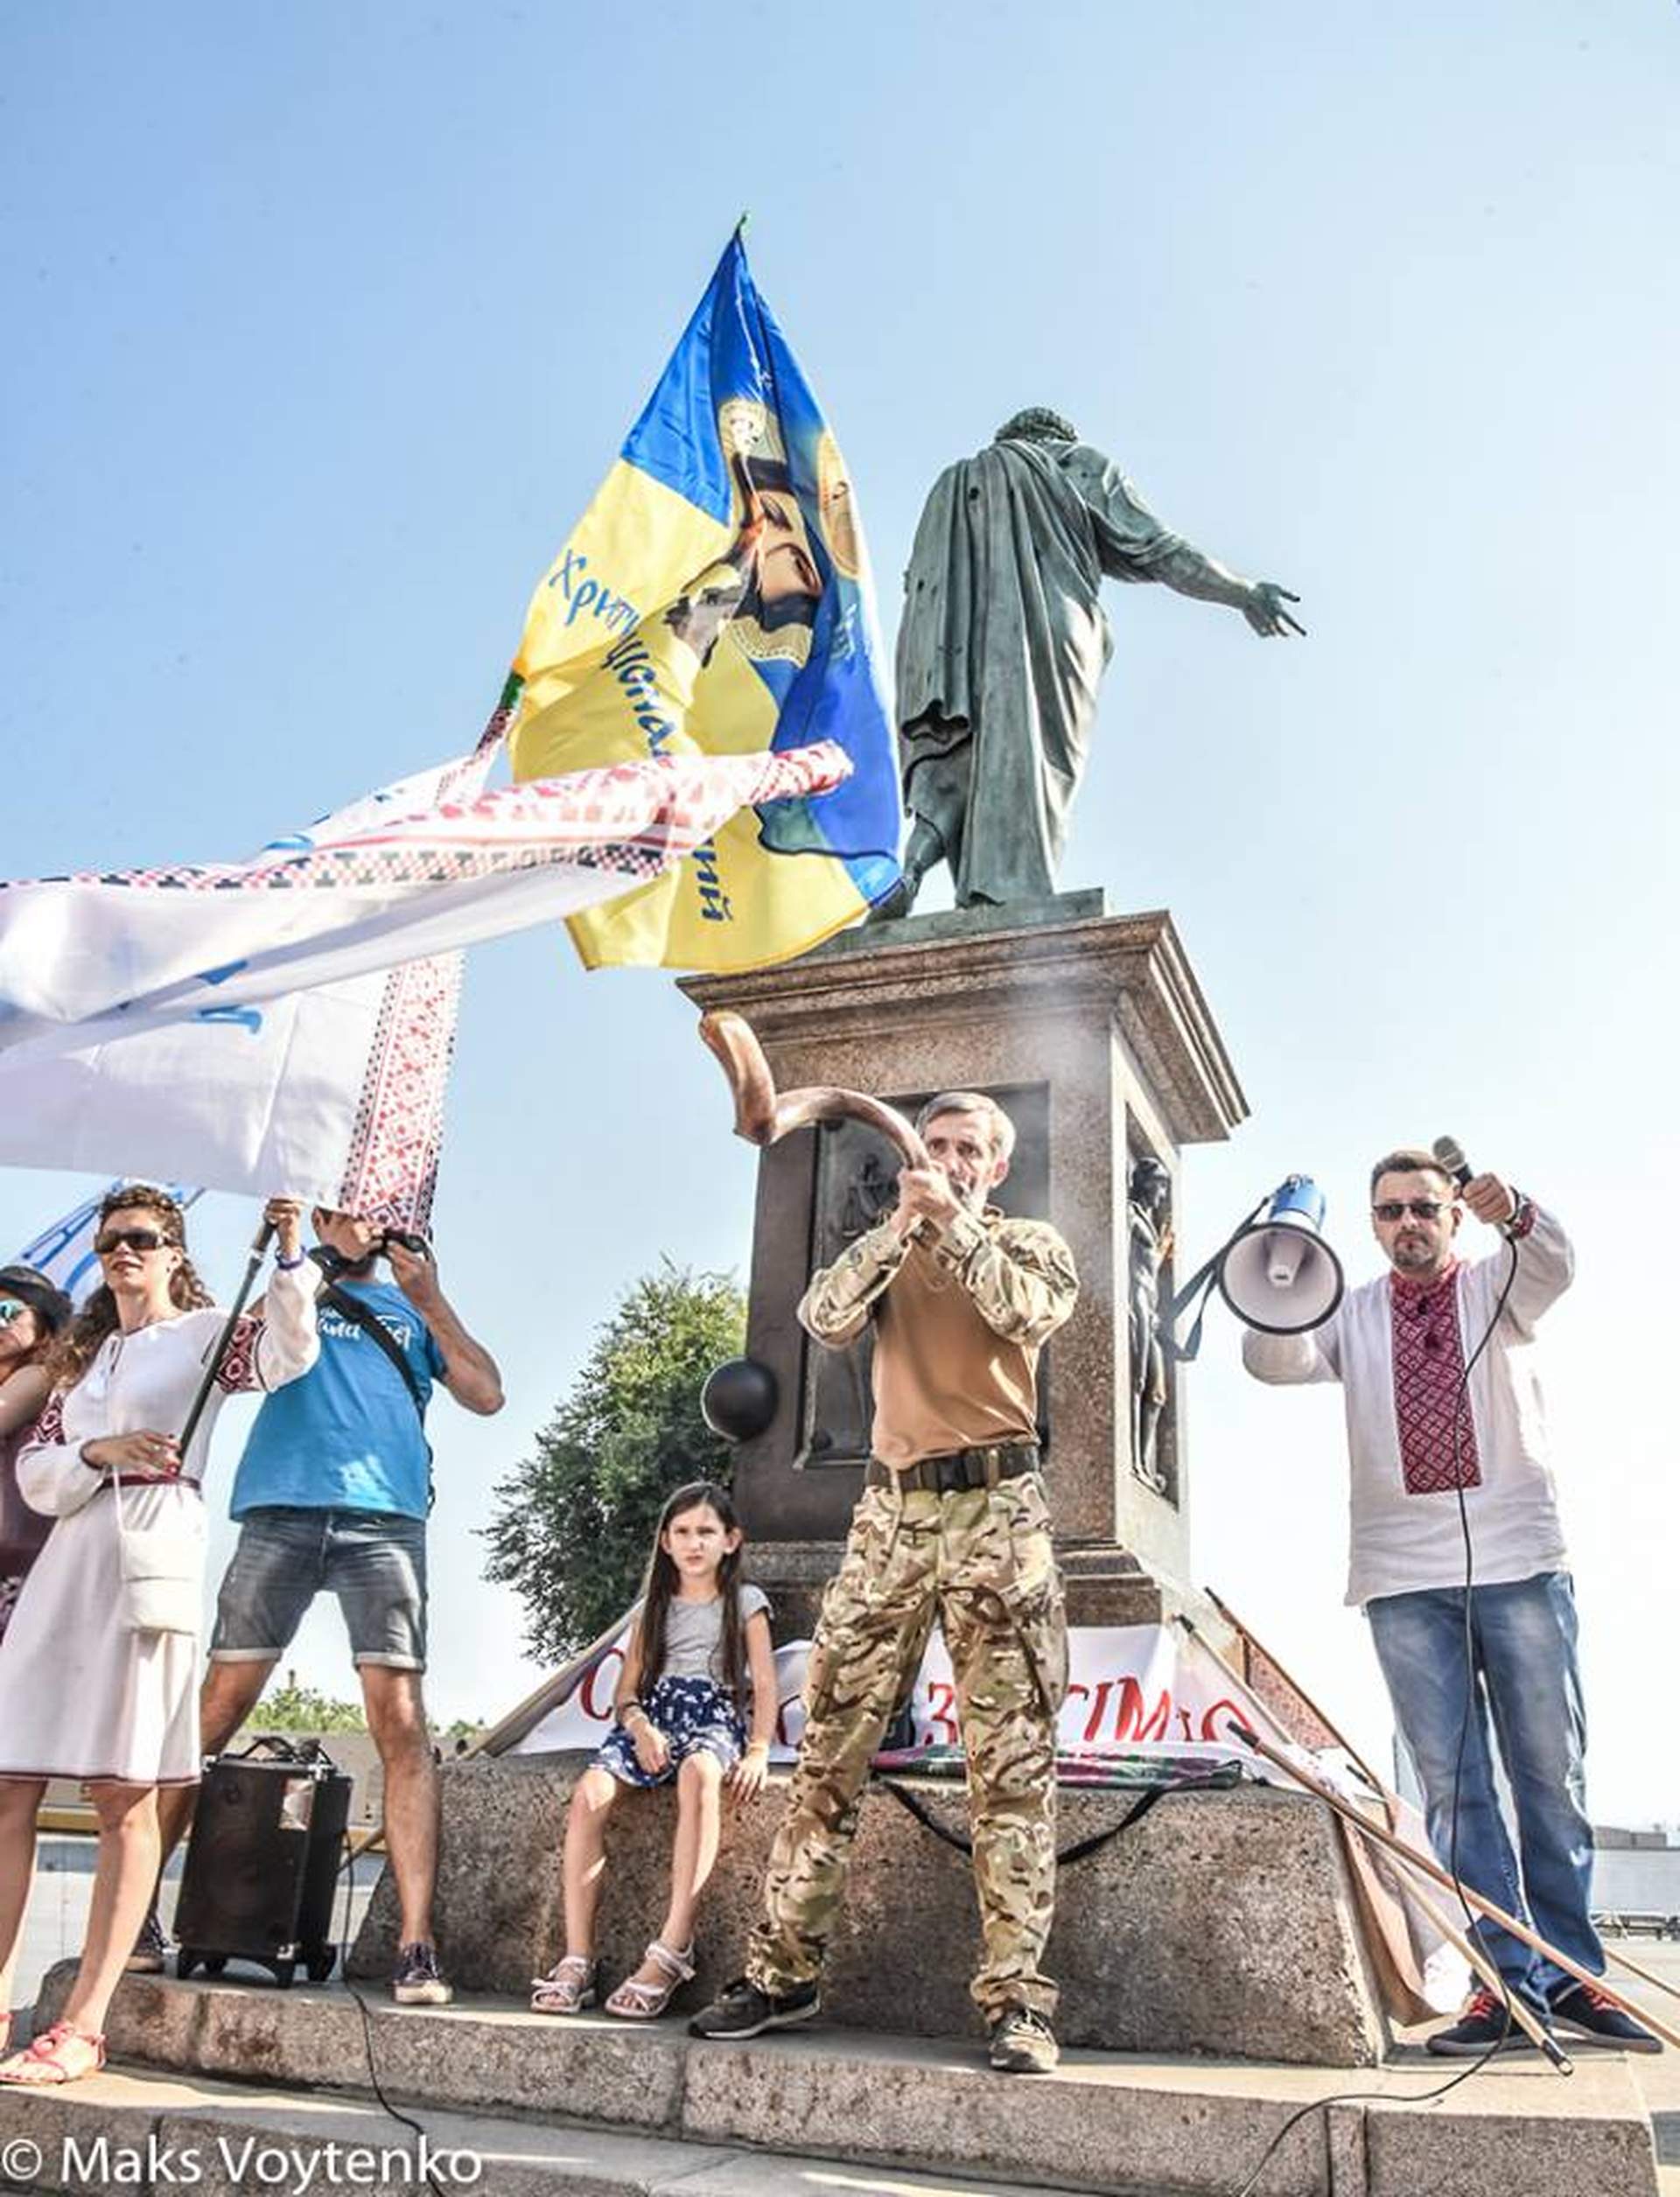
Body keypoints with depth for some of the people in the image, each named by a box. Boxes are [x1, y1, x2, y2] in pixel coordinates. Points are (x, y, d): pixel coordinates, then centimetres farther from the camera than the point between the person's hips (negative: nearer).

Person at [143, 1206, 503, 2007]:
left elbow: (486, 1396, 11)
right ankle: (134, 1906, 14)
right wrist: (327, 1264, -5)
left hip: (385, 1516, 0)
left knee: (400, 1721, -10)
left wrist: (431, 1302, 4)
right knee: (218, 1709, -1)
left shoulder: (414, 1308, 22)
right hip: (281, 1509, 0)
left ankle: (416, 1950, -10)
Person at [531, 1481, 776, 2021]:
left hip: (715, 1718, -3)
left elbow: (764, 1685, 5)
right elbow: (625, 1693, 15)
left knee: (698, 1774, -40)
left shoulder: (745, 1603, 13)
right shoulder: (654, 1607, 22)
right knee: (590, 1792, -28)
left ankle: (672, 1948, -40)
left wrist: (759, 1752, -13)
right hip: (652, 1718, 4)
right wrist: (639, 1728, -8)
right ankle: (577, 1960, -26)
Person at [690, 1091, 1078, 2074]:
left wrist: (955, 1224, -11)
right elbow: (825, 1320, -2)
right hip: (891, 1510, 3)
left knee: (1012, 1761, -5)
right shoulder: (887, 1247, 17)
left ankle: (1019, 2000, 1)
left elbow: (1029, 1312, -13)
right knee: (832, 1746, 3)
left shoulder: (1033, 1244, 9)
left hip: (997, 1507, -3)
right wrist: (900, 1226, -9)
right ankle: (784, 1971, 13)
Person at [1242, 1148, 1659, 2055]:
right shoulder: (1351, 1316, 14)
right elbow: (1269, 1361, -4)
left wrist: (1515, 1212, -37)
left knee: (1551, 1776, 5)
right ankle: (1512, 1984, 7)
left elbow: (1555, 1264, -14)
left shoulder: (1499, 1288, 10)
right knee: (1453, 1785, 1)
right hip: (1404, 1577, 1)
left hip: (1519, 1561, -1)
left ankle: (1571, 1974, 16)